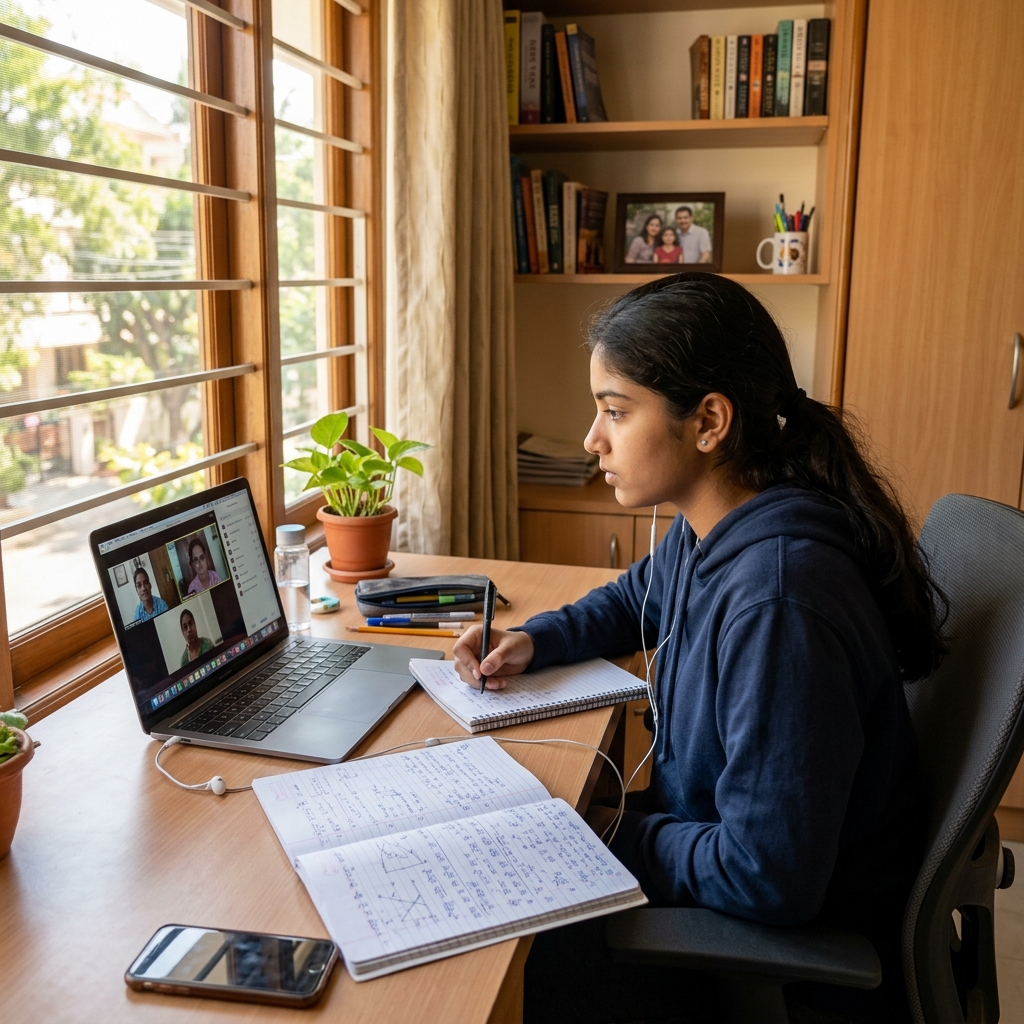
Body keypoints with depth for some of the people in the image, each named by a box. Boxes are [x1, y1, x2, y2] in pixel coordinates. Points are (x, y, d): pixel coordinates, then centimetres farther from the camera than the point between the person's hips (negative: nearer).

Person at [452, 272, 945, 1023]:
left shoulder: (777, 601, -34)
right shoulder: (709, 533, -4)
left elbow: (768, 877, -31)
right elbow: (633, 601, 19)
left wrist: (618, 835, -15)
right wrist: (533, 642, 2)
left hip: (809, 936, -8)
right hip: (722, 844, 8)